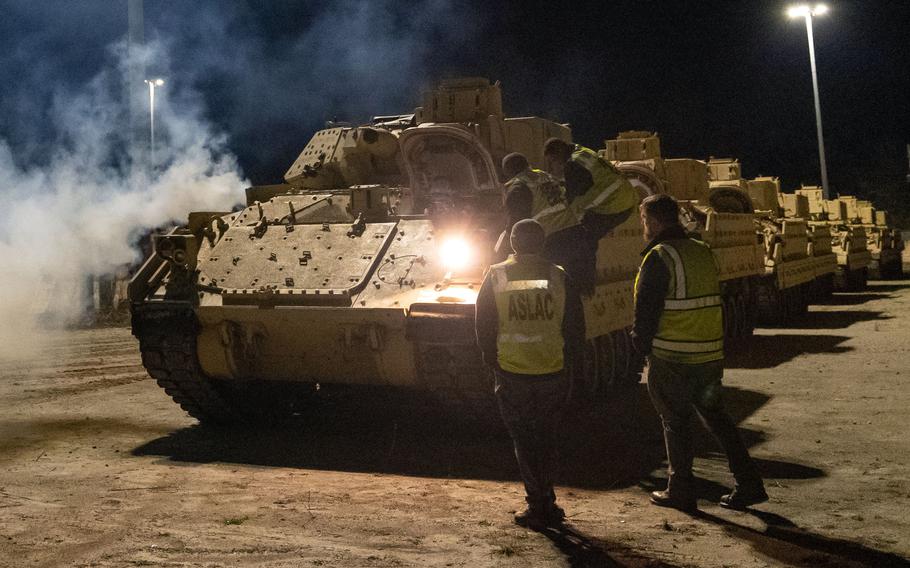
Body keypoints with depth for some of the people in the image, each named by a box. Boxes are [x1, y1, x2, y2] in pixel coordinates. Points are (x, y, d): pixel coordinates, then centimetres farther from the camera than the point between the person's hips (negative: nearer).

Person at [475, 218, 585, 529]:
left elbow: (483, 329, -1)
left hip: (512, 375, -2)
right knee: (546, 439, 17)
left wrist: (494, 363, 11)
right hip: (553, 374, 2)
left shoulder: (495, 277, -4)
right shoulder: (558, 277, -2)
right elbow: (576, 329, 1)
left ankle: (538, 507, 10)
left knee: (524, 442, 9)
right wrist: (566, 360, 13)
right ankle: (546, 504, 24)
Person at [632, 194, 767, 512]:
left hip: (672, 358, -7)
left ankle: (680, 491, 15)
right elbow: (713, 302, 16)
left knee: (675, 421, 6)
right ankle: (749, 485, 15)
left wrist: (642, 345, 0)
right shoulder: (703, 251, 11)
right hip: (711, 352, 7)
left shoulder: (659, 258, -13)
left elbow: (646, 310, -15)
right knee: (716, 417, 16)